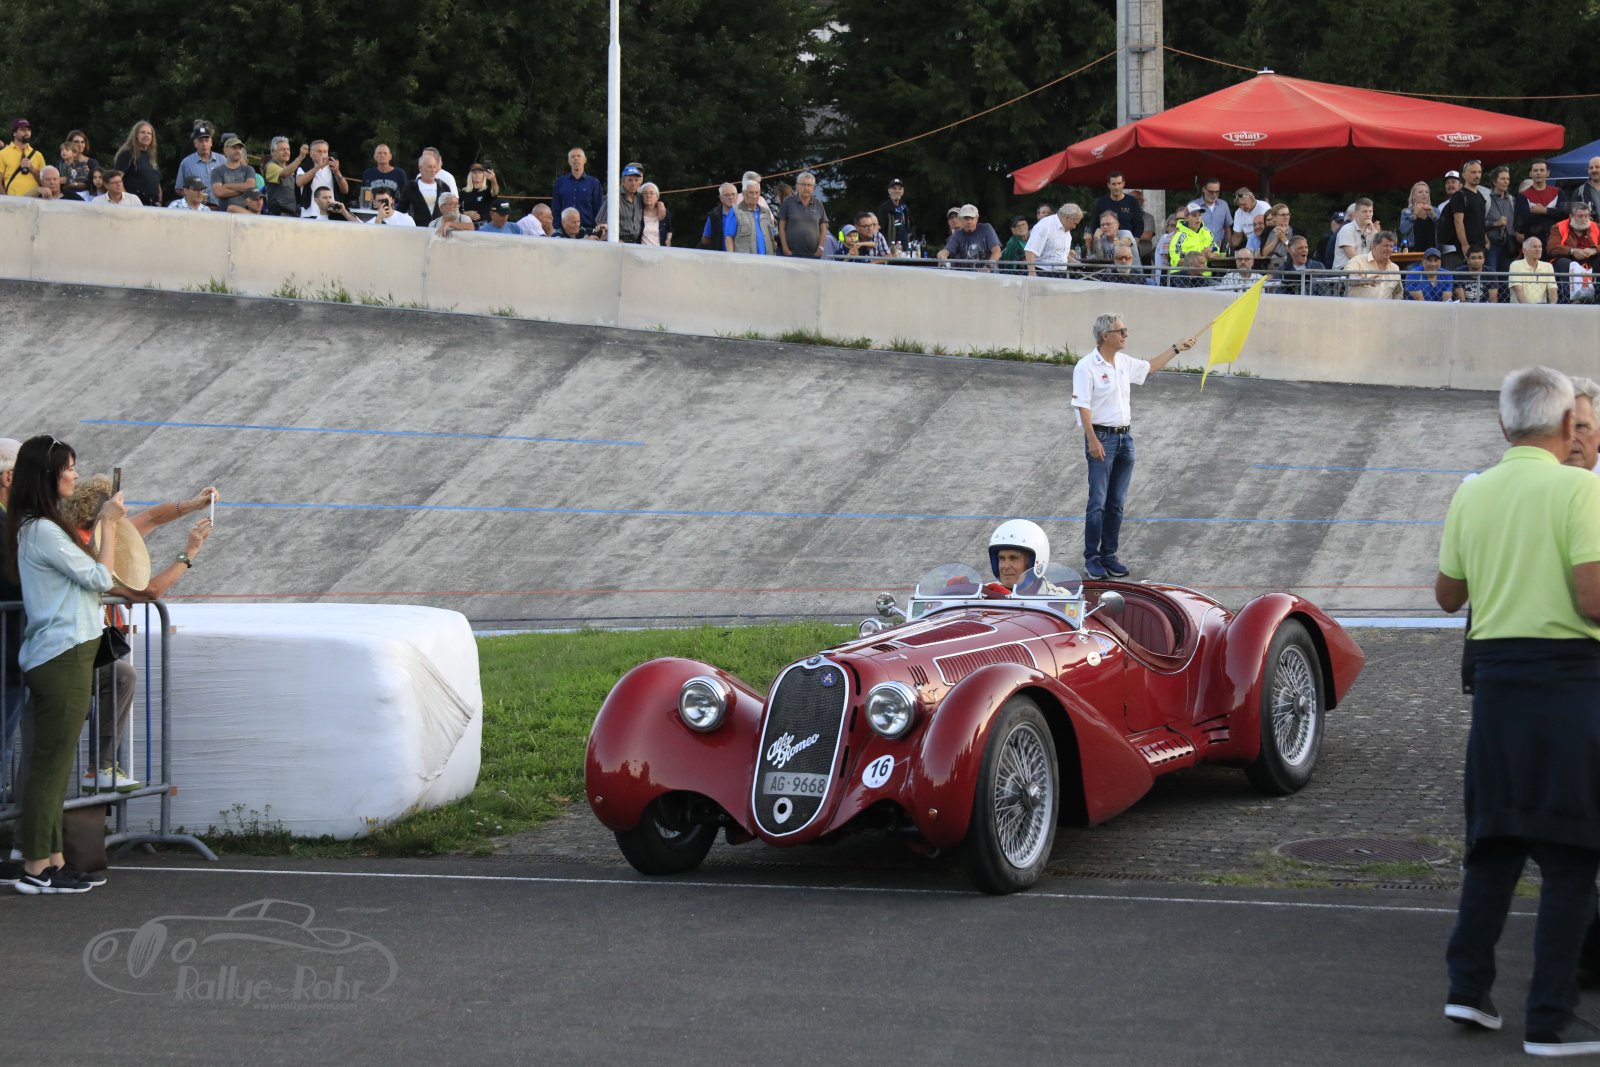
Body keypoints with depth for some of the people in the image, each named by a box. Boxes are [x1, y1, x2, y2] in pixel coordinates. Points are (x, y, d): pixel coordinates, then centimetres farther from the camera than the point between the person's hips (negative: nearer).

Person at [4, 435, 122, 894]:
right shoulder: (43, 532, -16)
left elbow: (80, 575, 13)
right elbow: (100, 578, -12)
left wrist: (106, 523, 11)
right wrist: (109, 523, -4)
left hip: (58, 657, 10)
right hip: (62, 657, -10)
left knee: (52, 766, 12)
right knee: (51, 765, -6)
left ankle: (52, 861, 16)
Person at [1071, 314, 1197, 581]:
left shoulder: (1124, 363, 10)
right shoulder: (1087, 367, -12)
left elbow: (1150, 367, 30)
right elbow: (1083, 407, -16)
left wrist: (1176, 348, 29)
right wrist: (1093, 441, -22)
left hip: (1125, 438, 7)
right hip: (1101, 438, -7)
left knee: (1116, 503, 10)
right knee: (1098, 503, -5)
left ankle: (1109, 555, 17)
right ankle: (1091, 558, 2)